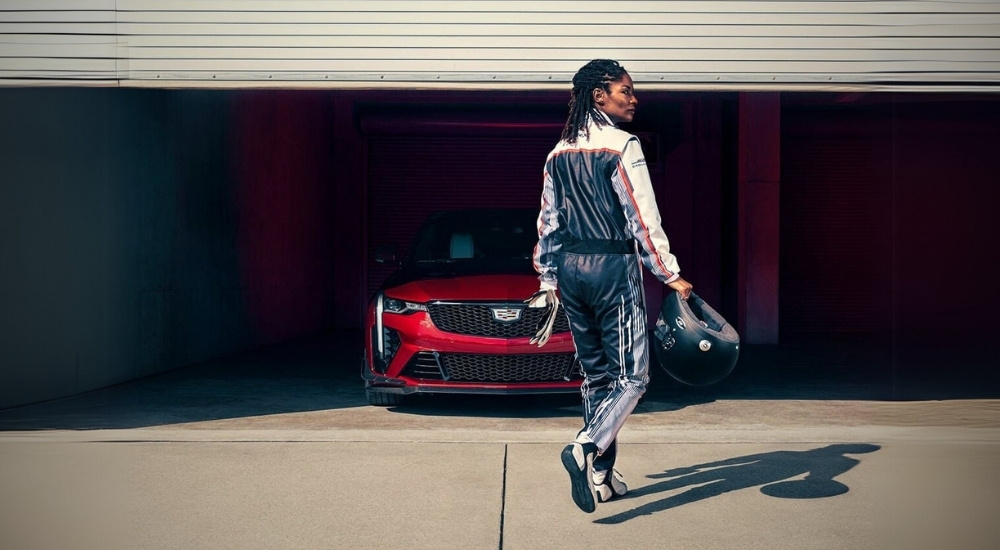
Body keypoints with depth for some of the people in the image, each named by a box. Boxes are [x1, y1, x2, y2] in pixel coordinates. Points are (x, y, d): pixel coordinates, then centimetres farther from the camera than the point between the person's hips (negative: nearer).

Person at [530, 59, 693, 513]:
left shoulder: (559, 152, 13)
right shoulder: (621, 145, -9)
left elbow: (548, 223, 16)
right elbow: (643, 218, -13)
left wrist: (548, 280, 23)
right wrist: (671, 275, -9)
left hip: (571, 268, 7)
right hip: (613, 266, -7)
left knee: (596, 374, 15)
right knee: (631, 375, -2)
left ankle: (602, 476, 19)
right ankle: (586, 449, -22)